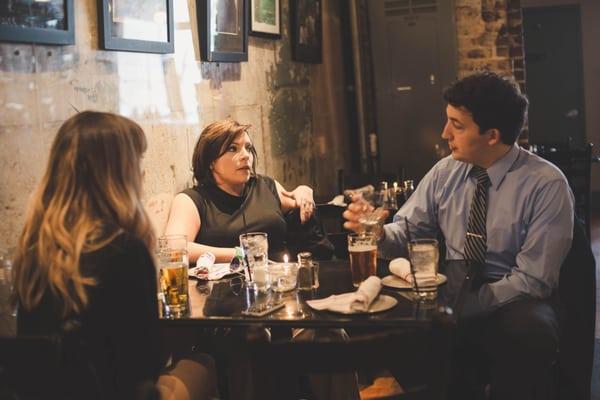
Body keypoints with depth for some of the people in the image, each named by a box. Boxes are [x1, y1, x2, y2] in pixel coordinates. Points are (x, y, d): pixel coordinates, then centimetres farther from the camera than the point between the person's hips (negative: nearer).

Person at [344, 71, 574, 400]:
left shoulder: (547, 185, -12)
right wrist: (378, 232, -17)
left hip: (512, 305, -4)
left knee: (530, 331, -37)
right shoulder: (445, 172, 3)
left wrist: (463, 305, -24)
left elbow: (532, 280, -14)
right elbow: (407, 233, 6)